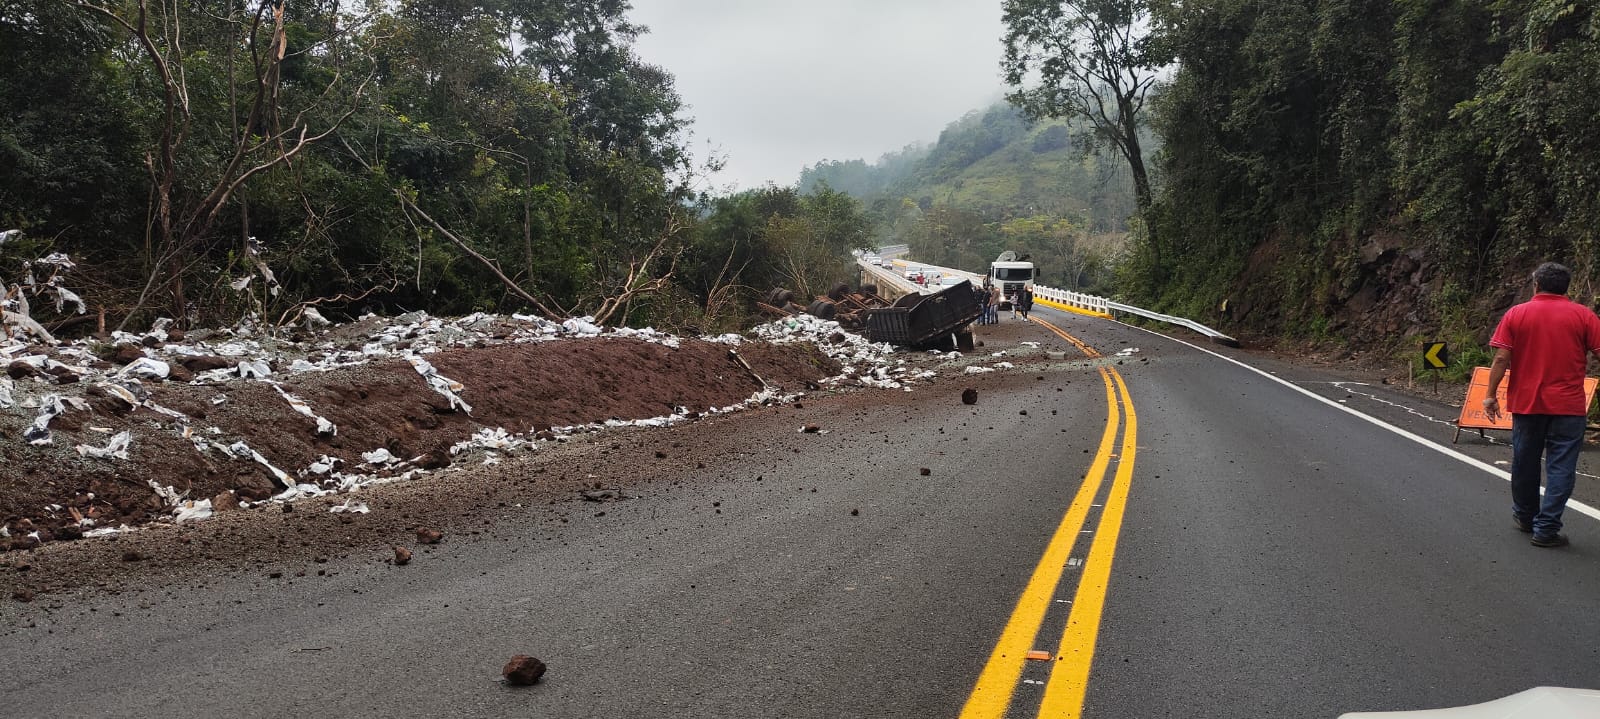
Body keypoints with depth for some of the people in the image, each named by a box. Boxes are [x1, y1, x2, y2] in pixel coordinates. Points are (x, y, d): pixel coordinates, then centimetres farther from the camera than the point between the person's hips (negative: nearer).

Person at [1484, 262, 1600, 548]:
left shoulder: (1516, 314, -1)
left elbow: (1501, 358, -5)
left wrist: (1491, 395, 0)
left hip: (1526, 403, 1)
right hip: (1568, 406, -1)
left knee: (1525, 463, 15)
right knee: (1560, 467, 2)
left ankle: (1525, 516, 31)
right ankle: (1546, 529, -1)